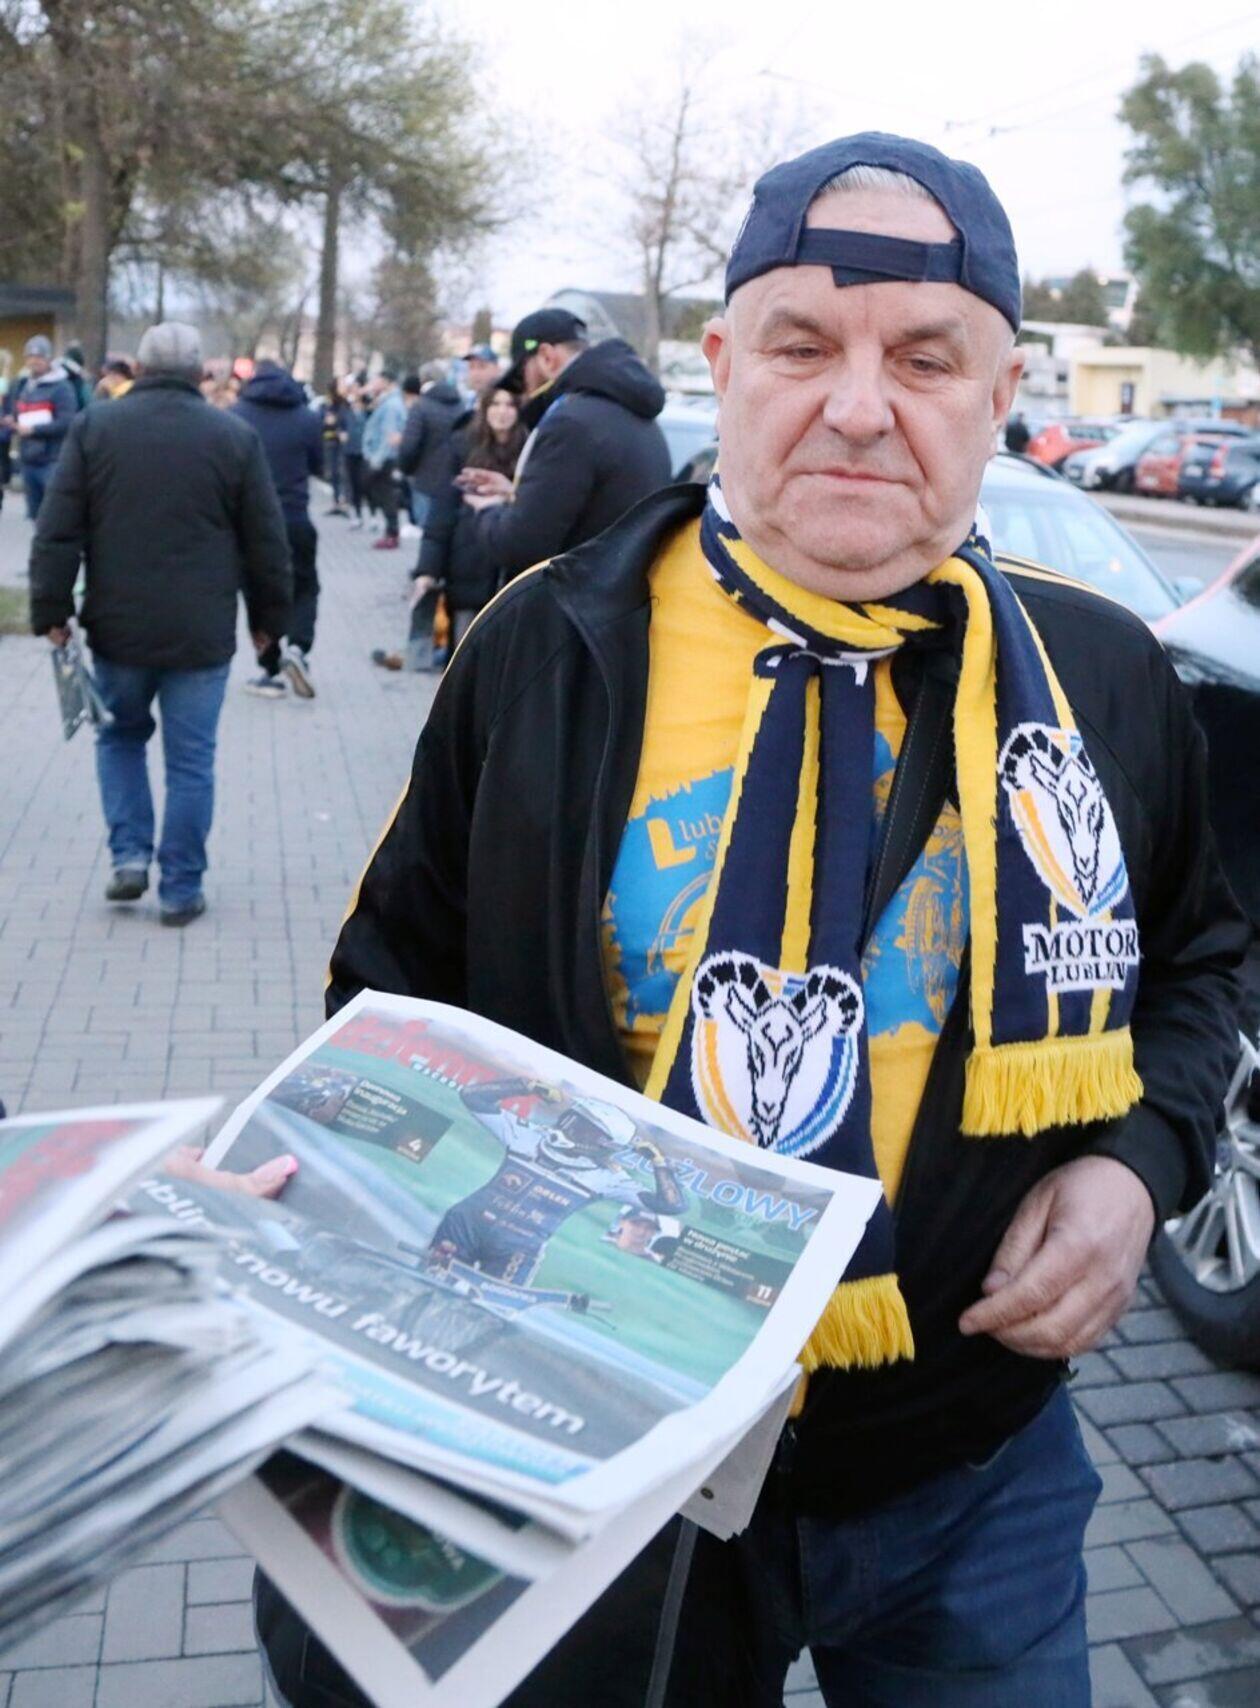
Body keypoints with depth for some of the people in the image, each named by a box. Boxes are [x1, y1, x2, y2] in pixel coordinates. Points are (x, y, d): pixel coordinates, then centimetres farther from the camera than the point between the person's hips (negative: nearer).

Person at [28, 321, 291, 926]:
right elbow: (266, 541, 2)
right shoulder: (235, 436, -1)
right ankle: (181, 890, 11)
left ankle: (129, 855, 12)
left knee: (120, 736, 23)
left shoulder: (93, 428, 0)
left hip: (118, 626, 1)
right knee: (190, 762, 7)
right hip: (201, 634, -1)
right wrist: (269, 618, 12)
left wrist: (51, 611, 3)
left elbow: (57, 531, -3)